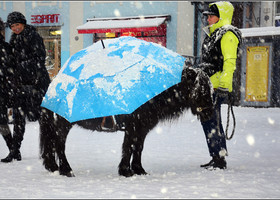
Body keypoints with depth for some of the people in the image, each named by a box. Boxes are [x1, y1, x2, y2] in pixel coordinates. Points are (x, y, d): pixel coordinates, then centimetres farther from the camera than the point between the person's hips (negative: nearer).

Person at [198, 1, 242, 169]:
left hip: (217, 87, -10)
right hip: (209, 86, 10)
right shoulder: (214, 34, 22)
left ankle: (219, 158, -10)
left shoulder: (228, 35, -9)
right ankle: (218, 158, 18)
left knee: (211, 122, -12)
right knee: (211, 122, 12)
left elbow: (229, 62, -18)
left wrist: (224, 86, -25)